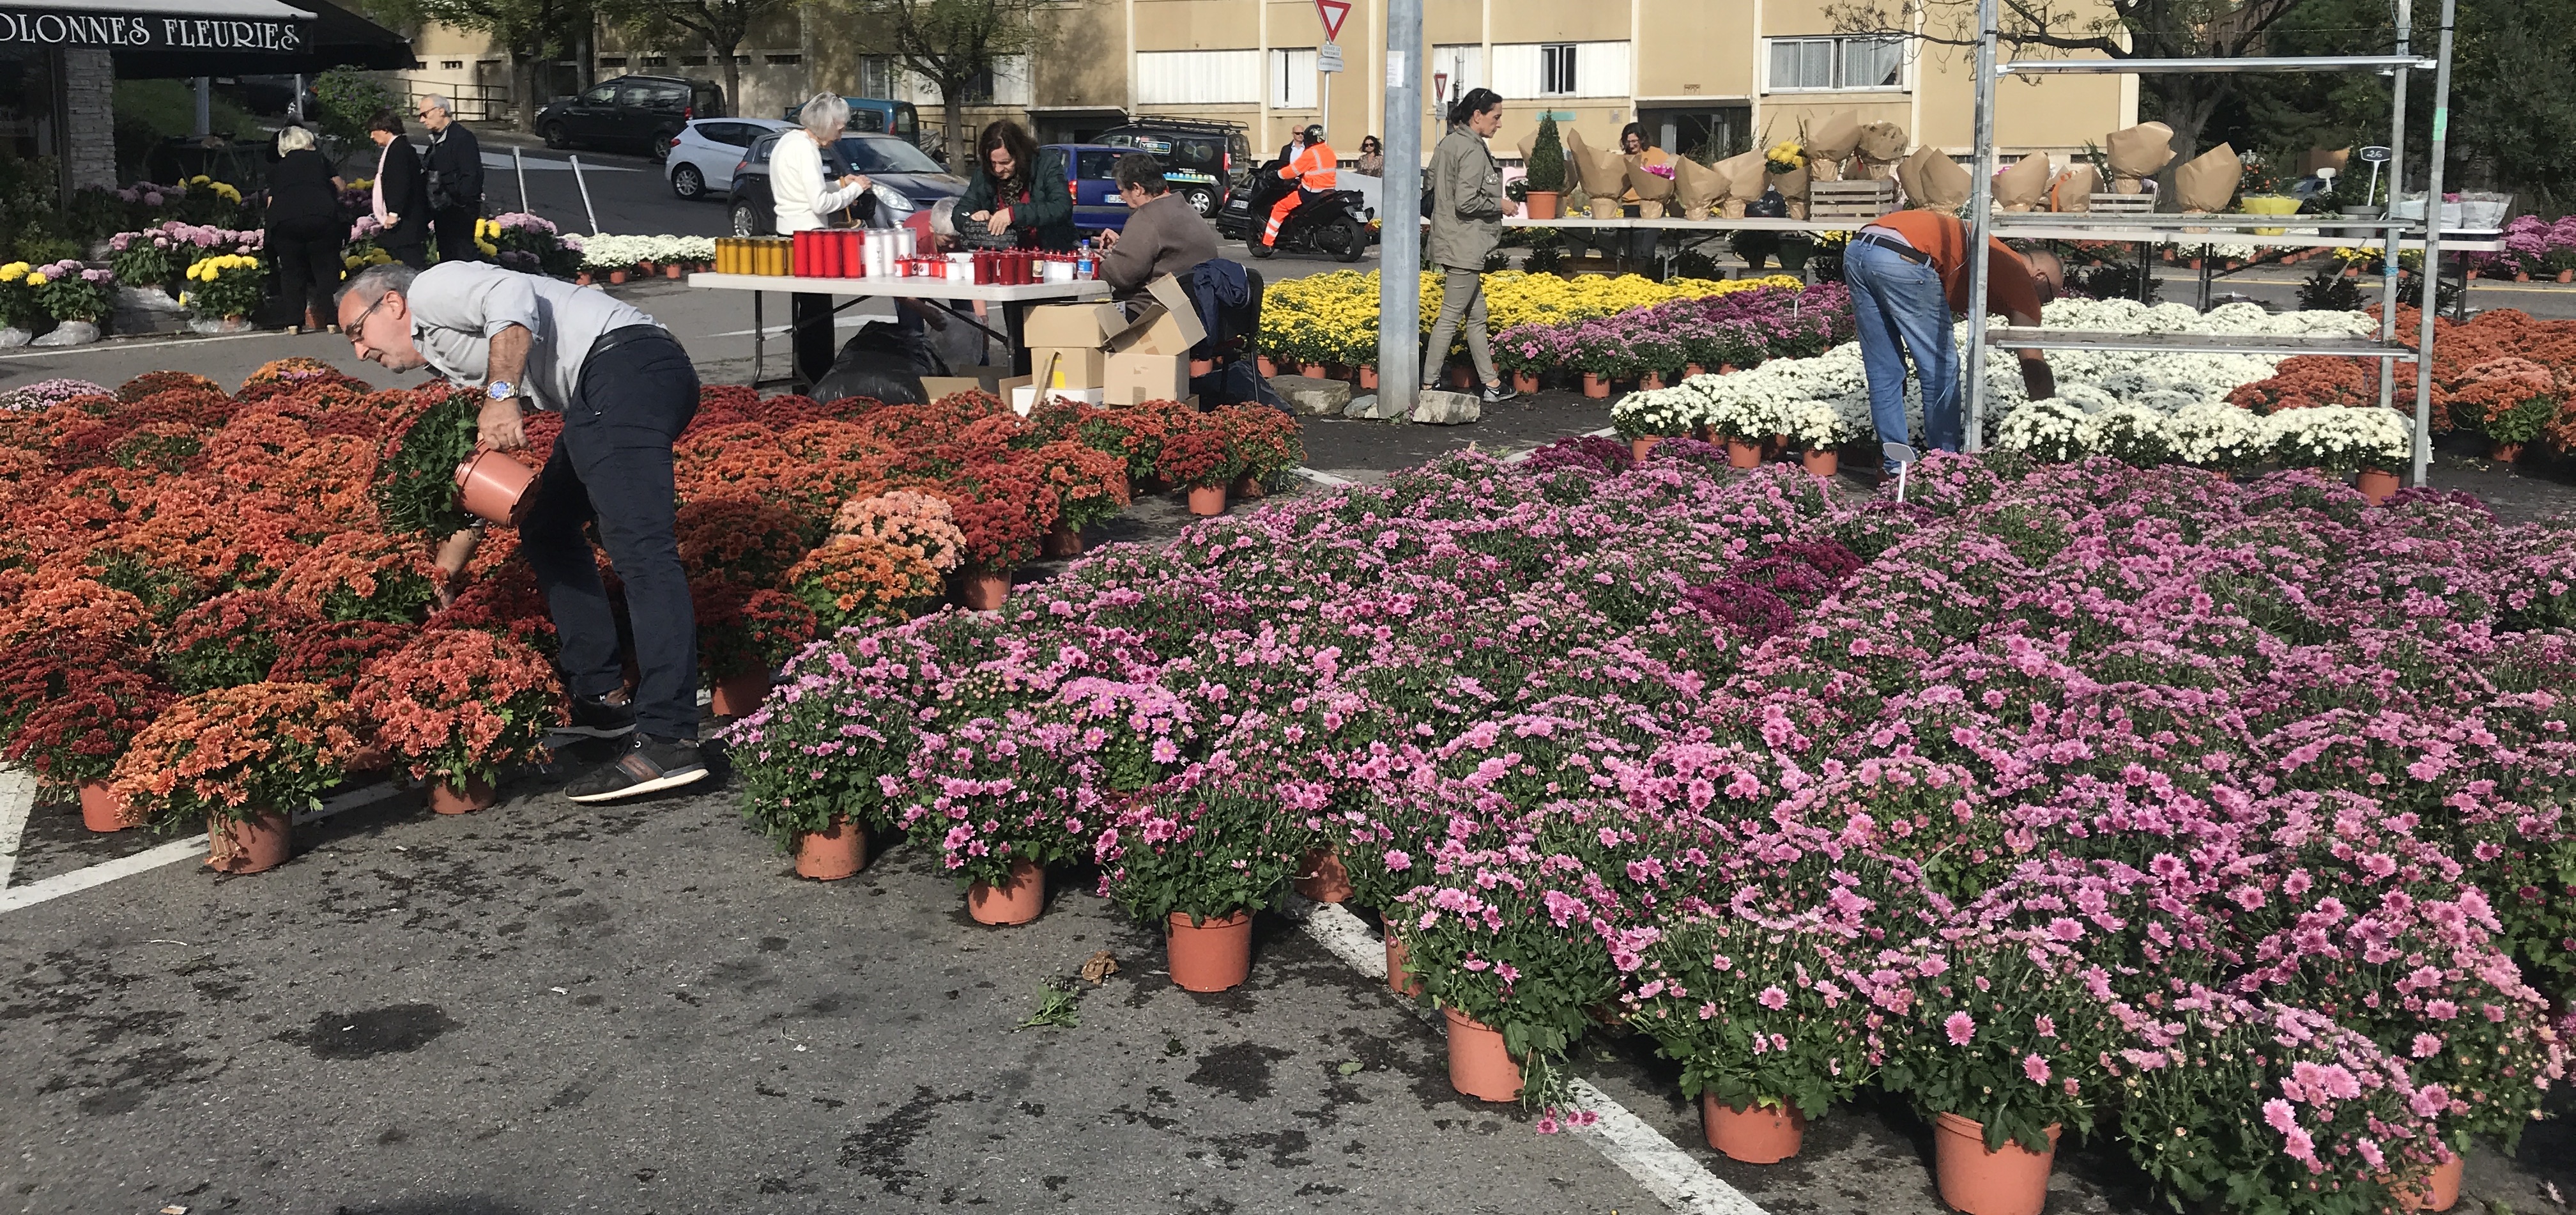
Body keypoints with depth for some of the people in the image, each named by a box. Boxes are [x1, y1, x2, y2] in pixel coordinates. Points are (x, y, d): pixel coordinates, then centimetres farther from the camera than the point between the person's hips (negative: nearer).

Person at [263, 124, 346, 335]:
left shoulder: (277, 168, 25)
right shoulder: (319, 159, 21)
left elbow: (271, 201, 22)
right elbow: (339, 187, 20)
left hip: (283, 220, 1)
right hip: (321, 215, -1)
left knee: (292, 271, 10)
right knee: (327, 269, 6)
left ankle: (294, 323, 8)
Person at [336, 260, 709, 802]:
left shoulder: (431, 290, 9)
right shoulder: (449, 358, 35)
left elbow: (514, 298, -13)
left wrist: (502, 395, -17)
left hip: (624, 364, -11)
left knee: (639, 547, -21)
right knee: (545, 528, 23)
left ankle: (668, 740, -32)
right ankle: (599, 697, 21)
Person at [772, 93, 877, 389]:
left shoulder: (790, 141, 14)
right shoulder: (806, 149, -16)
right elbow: (820, 203, -20)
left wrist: (839, 184, 13)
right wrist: (854, 189, -7)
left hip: (790, 233, 10)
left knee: (803, 309, 16)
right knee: (817, 311, -5)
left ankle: (804, 376, 22)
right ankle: (818, 378, -3)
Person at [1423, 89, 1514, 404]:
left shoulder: (1446, 144, 12)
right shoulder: (1473, 150, -16)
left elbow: (1432, 190, 17)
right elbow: (1466, 202, -22)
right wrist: (1501, 205, -9)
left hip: (1450, 244, 10)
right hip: (1465, 246, -10)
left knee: (1476, 316, 14)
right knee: (1450, 317, -5)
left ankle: (1491, 383, 20)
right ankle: (1429, 386, -1)